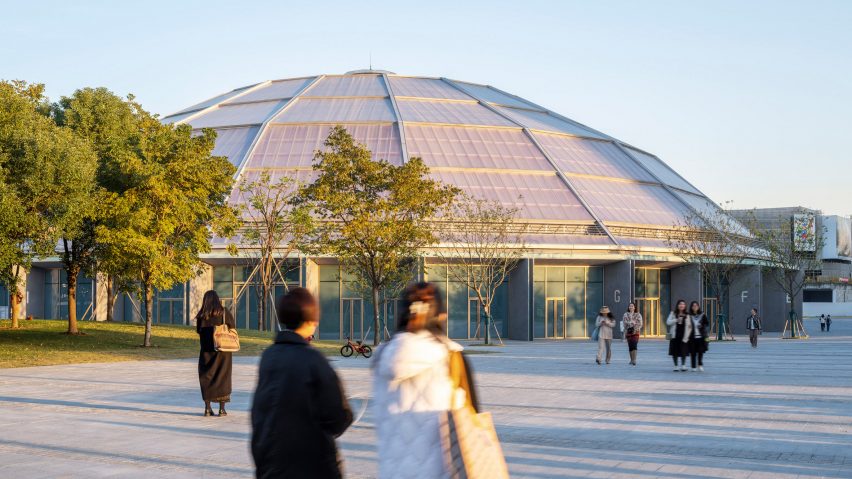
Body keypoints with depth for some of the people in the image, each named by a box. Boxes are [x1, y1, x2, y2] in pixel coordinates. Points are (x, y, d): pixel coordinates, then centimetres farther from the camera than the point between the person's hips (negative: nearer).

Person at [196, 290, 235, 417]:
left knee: (206, 377, 11)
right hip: (222, 349, -1)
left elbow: (198, 331, 5)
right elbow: (232, 326, -1)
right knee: (222, 377, 6)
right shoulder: (224, 312, -7)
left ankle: (207, 408, 8)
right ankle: (222, 408, 4)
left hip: (206, 350, 1)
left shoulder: (202, 315, -3)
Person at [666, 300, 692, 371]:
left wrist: (686, 336, -6)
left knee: (683, 352, -4)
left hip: (683, 336, -1)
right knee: (675, 352, 2)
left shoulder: (687, 315, 5)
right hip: (674, 336, 1)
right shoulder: (673, 314, 6)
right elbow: (668, 322, -2)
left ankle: (683, 365, 12)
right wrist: (676, 320, -16)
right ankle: (676, 366, 14)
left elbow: (689, 326, 3)